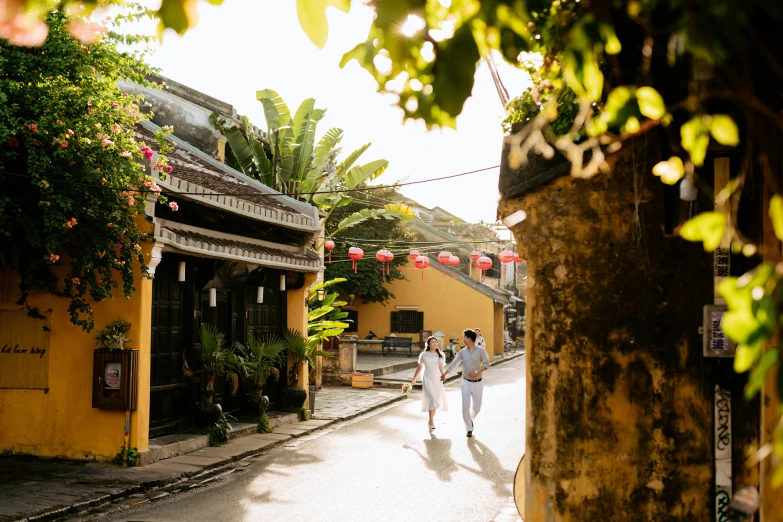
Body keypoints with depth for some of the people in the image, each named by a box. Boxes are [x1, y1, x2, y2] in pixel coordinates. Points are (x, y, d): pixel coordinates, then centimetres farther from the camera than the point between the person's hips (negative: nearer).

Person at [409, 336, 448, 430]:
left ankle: (430, 421, 29)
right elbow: (419, 367, 14)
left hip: (437, 380, 3)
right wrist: (414, 379, 21)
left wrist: (443, 375, -27)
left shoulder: (440, 354, 3)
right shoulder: (423, 355, 1)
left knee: (436, 401, 9)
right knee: (432, 399, -20)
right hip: (427, 379, -3)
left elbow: (441, 367, -8)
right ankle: (432, 423, -18)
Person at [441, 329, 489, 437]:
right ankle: (469, 429, 7)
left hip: (478, 383, -2)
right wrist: (444, 374, -4)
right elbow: (453, 363, 1)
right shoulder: (462, 352, 0)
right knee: (465, 407, -4)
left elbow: (486, 364, -16)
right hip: (466, 383, 2)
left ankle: (470, 419, 36)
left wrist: (476, 372, -28)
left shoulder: (481, 351, -9)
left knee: (477, 407, 3)